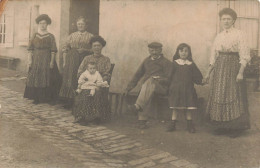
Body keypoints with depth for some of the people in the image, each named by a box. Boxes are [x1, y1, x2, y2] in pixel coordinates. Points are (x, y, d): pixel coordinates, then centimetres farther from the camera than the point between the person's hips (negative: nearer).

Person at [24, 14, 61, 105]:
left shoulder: (50, 36, 2)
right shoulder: (34, 36, 10)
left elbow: (53, 51, -3)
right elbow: (30, 49, 5)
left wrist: (52, 61, -11)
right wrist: (29, 60, -4)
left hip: (47, 60, -3)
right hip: (36, 60, 3)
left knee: (48, 78, -3)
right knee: (35, 78, 2)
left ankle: (50, 98, 3)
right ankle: (36, 98, 9)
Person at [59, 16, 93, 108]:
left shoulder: (90, 36, 9)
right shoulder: (72, 36, 17)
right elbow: (65, 49, 13)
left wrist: (84, 50, -12)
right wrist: (64, 62, 3)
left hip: (83, 62, -3)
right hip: (71, 62, 3)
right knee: (69, 78, -3)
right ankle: (68, 101, 5)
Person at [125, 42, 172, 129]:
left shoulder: (166, 62, 9)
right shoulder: (146, 61, 23)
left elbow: (168, 79, 0)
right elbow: (138, 75, 25)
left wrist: (157, 79, -16)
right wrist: (129, 87, 17)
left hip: (161, 87, -3)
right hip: (146, 85, 3)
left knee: (150, 82, -37)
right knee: (147, 93, -34)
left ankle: (138, 106, -49)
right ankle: (142, 120, -37)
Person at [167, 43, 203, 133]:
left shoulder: (191, 64, 5)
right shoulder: (175, 63, 3)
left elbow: (197, 77, 11)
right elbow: (170, 76, 5)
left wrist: (201, 82, -2)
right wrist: (171, 87, 0)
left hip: (188, 89, 1)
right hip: (176, 89, 0)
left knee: (189, 107, 2)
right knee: (175, 107, 3)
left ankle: (190, 125, 14)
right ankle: (172, 124, 12)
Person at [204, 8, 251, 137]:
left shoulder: (239, 35, -4)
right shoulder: (219, 36, 12)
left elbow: (244, 56, -10)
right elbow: (214, 57, 16)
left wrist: (240, 72, -19)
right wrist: (208, 72, 13)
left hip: (233, 68, -6)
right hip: (219, 69, 6)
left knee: (234, 96, -4)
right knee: (219, 96, 6)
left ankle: (236, 127, 5)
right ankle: (222, 126, 16)